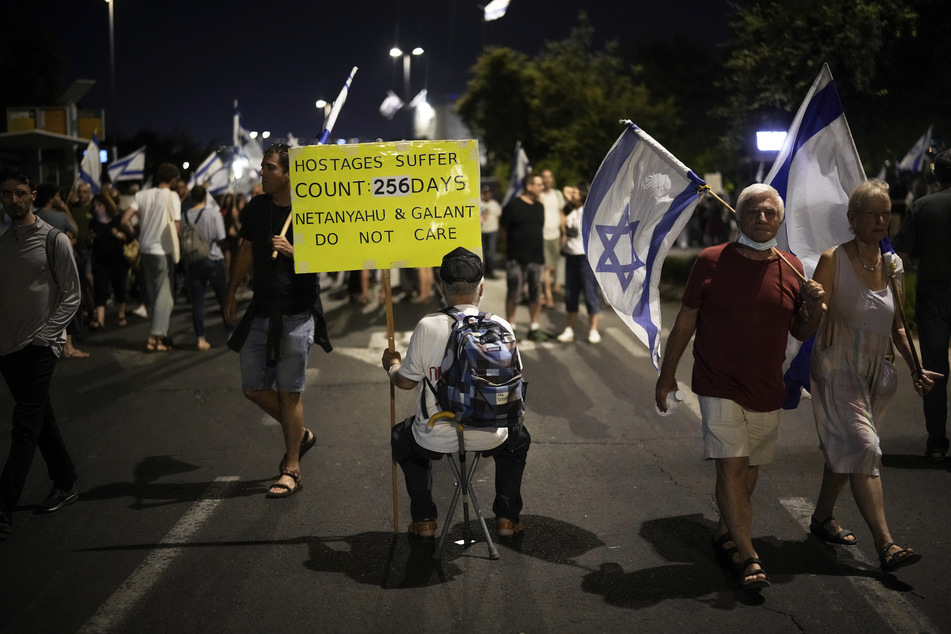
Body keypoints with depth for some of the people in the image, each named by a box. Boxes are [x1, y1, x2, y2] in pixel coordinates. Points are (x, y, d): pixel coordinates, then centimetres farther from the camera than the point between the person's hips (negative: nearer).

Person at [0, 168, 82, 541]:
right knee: (41, 421, 16)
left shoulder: (54, 241, -5)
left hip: (39, 348, -5)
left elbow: (71, 296, -4)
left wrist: (46, 335, -12)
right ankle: (65, 485, 31)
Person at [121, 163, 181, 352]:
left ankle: (160, 334, 25)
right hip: (163, 251, -5)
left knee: (153, 293, 16)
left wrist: (136, 235, 10)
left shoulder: (143, 195, 3)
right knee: (164, 295, 2)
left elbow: (125, 220, -4)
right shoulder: (172, 196, -9)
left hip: (146, 249, 5)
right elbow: (176, 228, -14)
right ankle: (155, 338, -2)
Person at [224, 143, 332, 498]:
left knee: (289, 392, -3)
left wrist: (293, 251, -26)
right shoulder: (257, 208, 7)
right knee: (254, 388, 9)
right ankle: (300, 434, 33)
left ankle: (292, 470, 10)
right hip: (260, 313, 6)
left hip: (296, 315, -6)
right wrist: (231, 293, 23)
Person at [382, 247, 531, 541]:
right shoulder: (501, 327, -10)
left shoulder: (427, 326, -15)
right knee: (517, 436, 36)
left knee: (402, 437, 34)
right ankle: (507, 518, 30)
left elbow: (405, 381, -3)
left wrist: (392, 365, 20)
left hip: (435, 439, -1)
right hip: (488, 437, 1)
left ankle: (424, 520, 32)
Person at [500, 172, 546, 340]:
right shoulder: (513, 205, -8)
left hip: (536, 257, 5)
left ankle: (534, 327, 17)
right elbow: (503, 228, -2)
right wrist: (516, 242, 3)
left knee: (536, 295, 8)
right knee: (513, 295, 2)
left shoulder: (539, 207, 10)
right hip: (516, 257, -5)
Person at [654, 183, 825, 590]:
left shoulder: (791, 268, 4)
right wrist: (667, 374, 4)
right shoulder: (711, 261, -6)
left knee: (750, 468, 13)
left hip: (767, 390, 4)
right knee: (731, 466, -12)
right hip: (719, 387, -4)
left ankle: (725, 535, 33)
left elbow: (801, 333, 11)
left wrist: (814, 310, -11)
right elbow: (685, 321, 1)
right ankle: (748, 558, -10)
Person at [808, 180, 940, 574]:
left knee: (844, 451, 16)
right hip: (837, 370, -6)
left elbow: (896, 327, 15)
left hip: (875, 372, 6)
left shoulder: (891, 266, 7)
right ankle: (885, 546, -21)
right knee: (863, 450, -15)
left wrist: (915, 368, 6)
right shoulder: (833, 261, -9)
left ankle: (822, 518, 35)